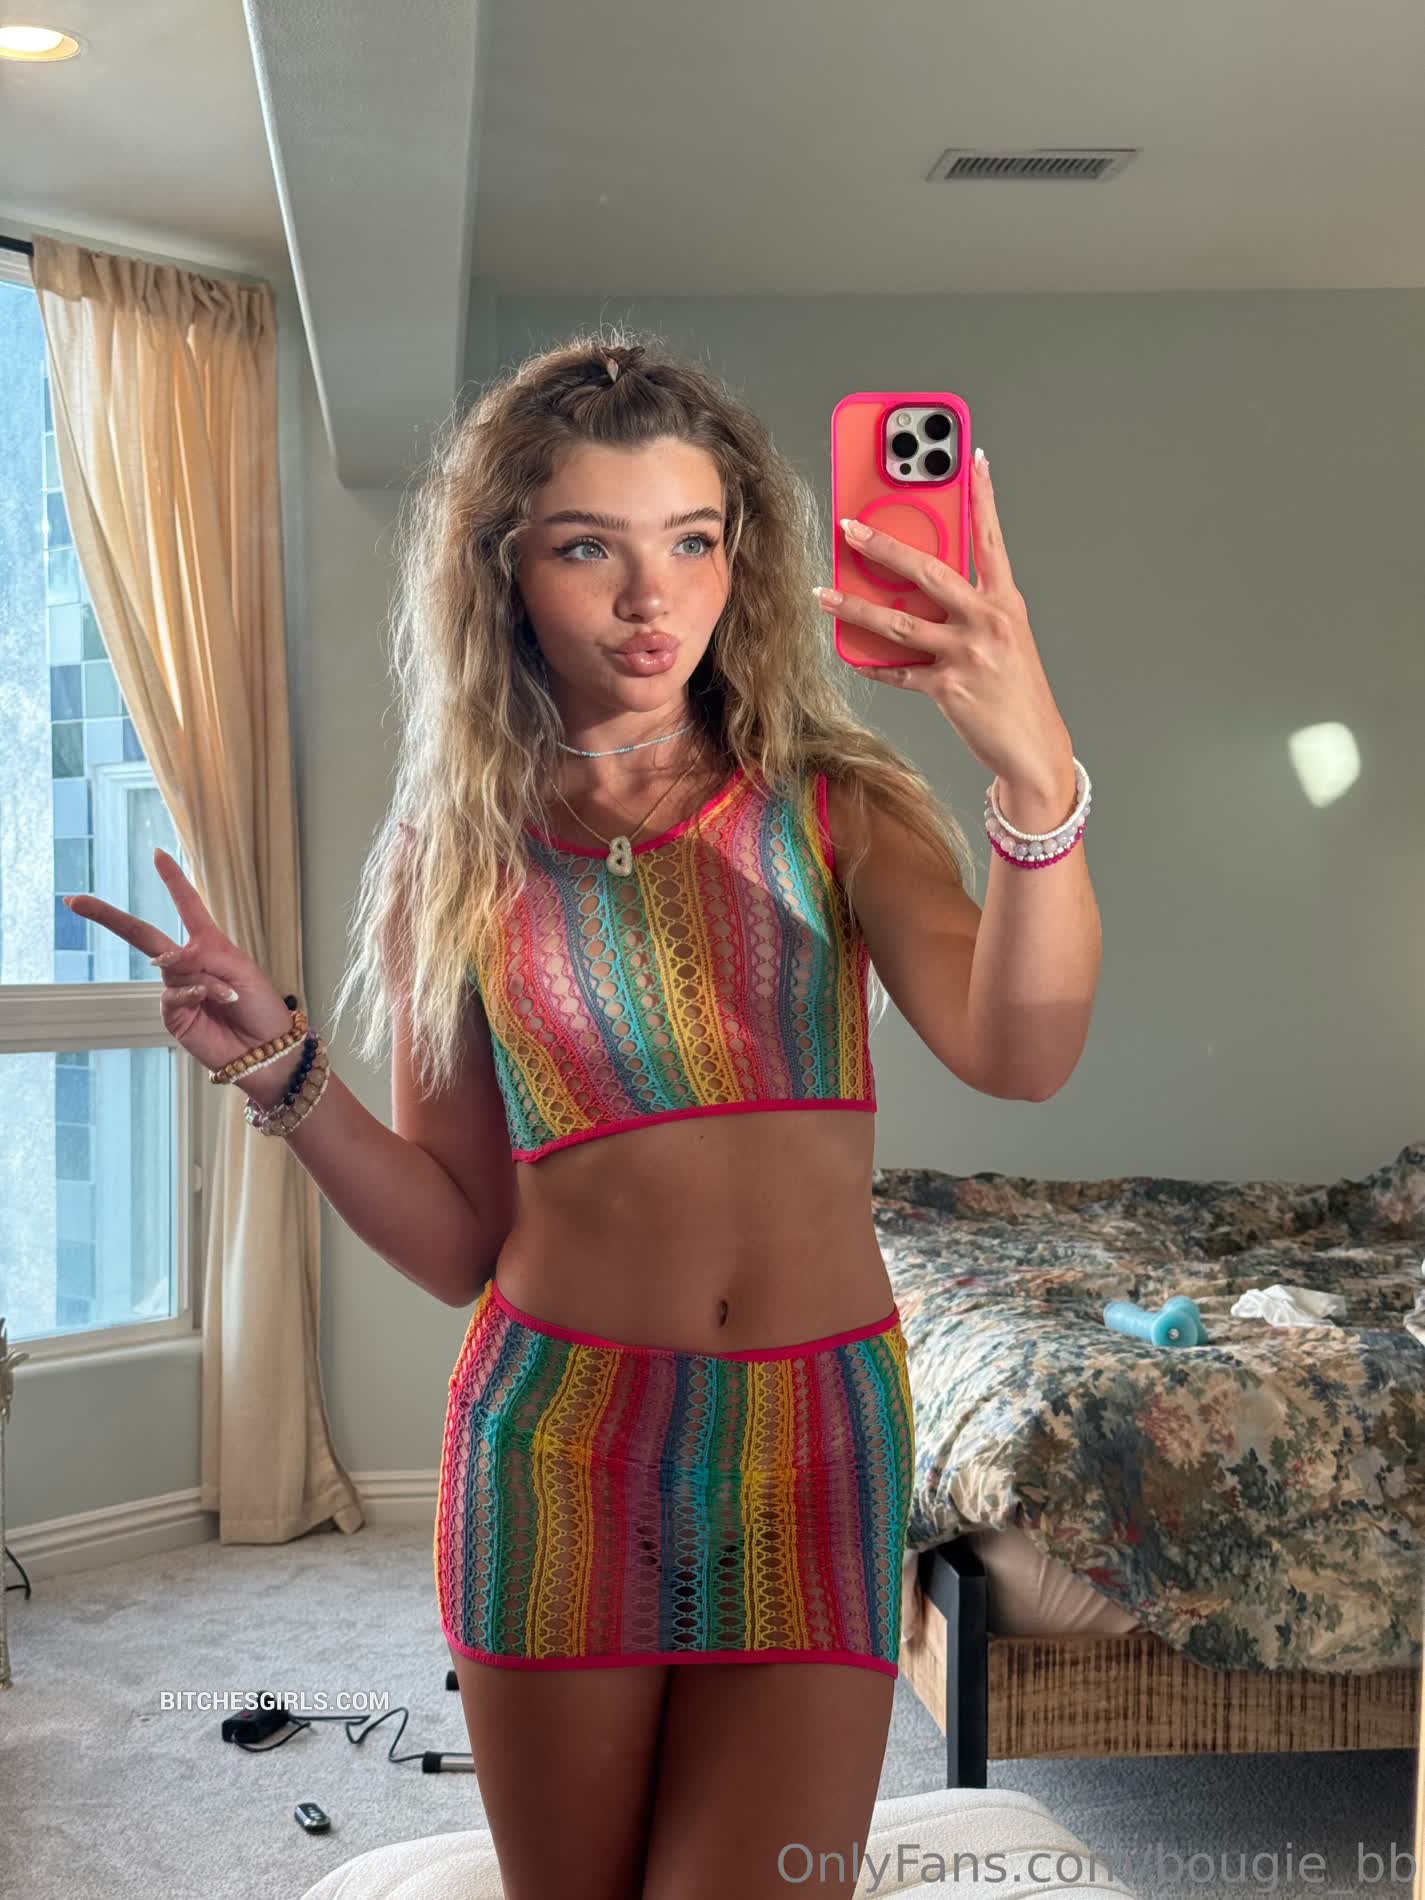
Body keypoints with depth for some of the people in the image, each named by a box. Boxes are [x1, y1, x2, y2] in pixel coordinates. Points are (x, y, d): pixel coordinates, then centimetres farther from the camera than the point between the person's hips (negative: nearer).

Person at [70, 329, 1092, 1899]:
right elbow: (458, 1242, 6)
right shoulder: (454, 857, 4)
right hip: (558, 1440, 1)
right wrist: (281, 1075, -7)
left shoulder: (836, 806, 1)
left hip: (818, 1440, -1)